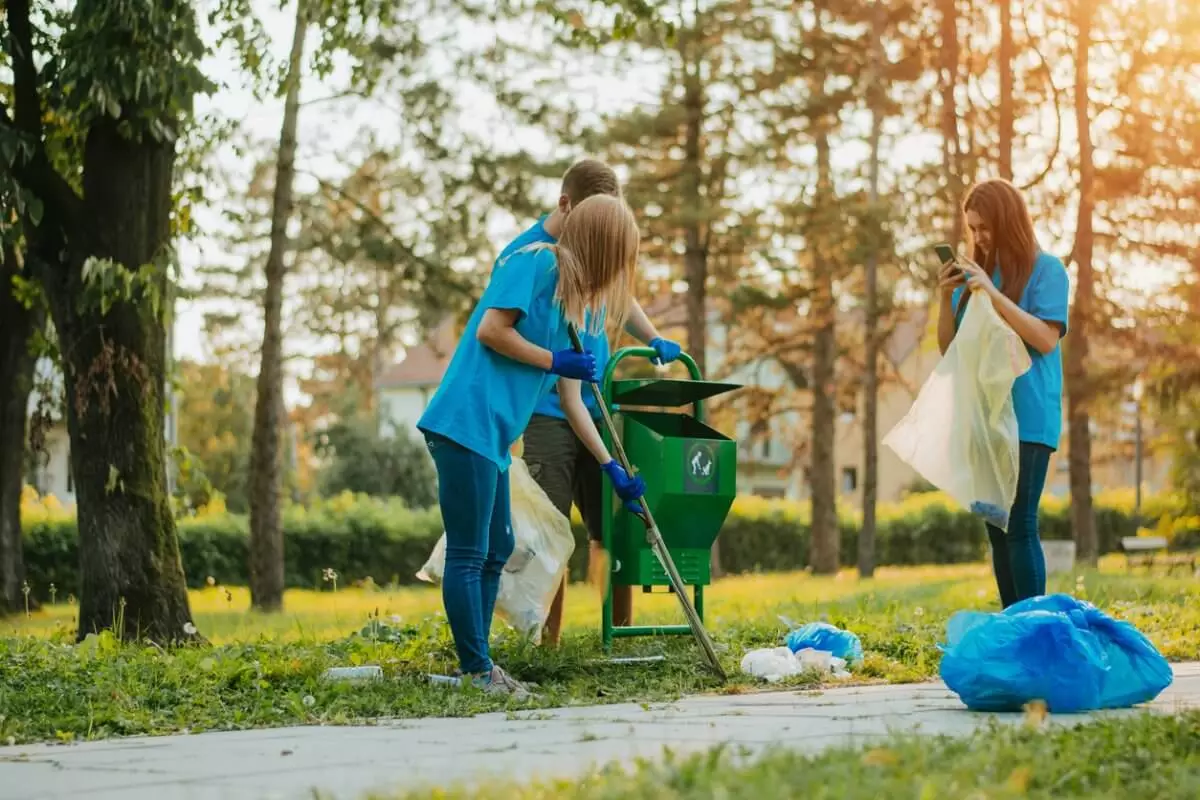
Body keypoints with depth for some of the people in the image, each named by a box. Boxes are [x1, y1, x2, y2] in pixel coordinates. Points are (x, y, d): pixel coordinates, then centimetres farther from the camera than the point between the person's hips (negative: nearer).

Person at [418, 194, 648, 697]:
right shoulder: (536, 264, -5)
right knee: (469, 553, -5)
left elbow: (572, 401, 21)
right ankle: (475, 670, 0)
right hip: (467, 423, -10)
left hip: (493, 435, 10)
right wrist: (556, 362, -7)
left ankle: (478, 666, 21)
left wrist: (612, 468, 19)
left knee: (496, 550, 14)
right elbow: (489, 330, -16)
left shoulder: (578, 302, 20)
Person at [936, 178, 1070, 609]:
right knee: (996, 528, 6)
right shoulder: (972, 273, 14)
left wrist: (993, 294, -17)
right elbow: (949, 348, 14)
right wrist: (946, 297, -2)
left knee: (1019, 525, -11)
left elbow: (1046, 339, -12)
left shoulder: (1045, 268, -1)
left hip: (1027, 419, -6)